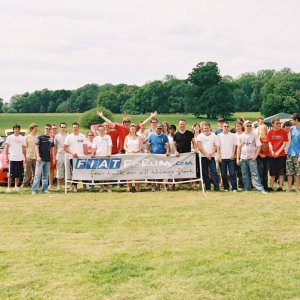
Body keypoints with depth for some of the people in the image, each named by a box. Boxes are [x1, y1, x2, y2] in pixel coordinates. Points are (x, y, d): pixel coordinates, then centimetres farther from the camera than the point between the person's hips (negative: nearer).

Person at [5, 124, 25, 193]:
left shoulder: (22, 138, 10)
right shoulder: (10, 137, 1)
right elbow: (6, 148, 1)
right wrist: (7, 157, -6)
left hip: (20, 158, 3)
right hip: (12, 158, -3)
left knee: (18, 174, 5)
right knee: (11, 174, -4)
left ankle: (16, 186, 17)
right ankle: (9, 187, 2)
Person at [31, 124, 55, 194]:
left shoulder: (51, 138, 11)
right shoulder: (40, 137, -3)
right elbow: (36, 147, -6)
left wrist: (53, 158, 12)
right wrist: (38, 156, -15)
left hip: (48, 159, 5)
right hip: (41, 159, -5)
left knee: (46, 175, 10)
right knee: (37, 174, -6)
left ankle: (45, 189, 17)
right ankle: (34, 189, -5)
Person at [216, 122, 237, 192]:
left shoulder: (232, 135, 5)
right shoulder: (219, 135, 5)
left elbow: (234, 146, 6)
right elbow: (217, 146, 4)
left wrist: (233, 154, -4)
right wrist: (219, 156, -3)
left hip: (230, 157, -1)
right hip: (222, 157, 1)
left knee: (232, 173, -5)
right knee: (223, 174, 4)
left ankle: (234, 188, -4)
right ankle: (226, 187, 13)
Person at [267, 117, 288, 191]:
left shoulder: (283, 132, 0)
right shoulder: (270, 132, 3)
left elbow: (284, 143, -2)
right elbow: (270, 143, 1)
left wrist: (278, 152, -13)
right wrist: (272, 152, -16)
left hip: (281, 154, -1)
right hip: (272, 155, 1)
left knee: (281, 172, 1)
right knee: (272, 172, 5)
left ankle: (280, 187, 7)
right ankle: (271, 187, 11)